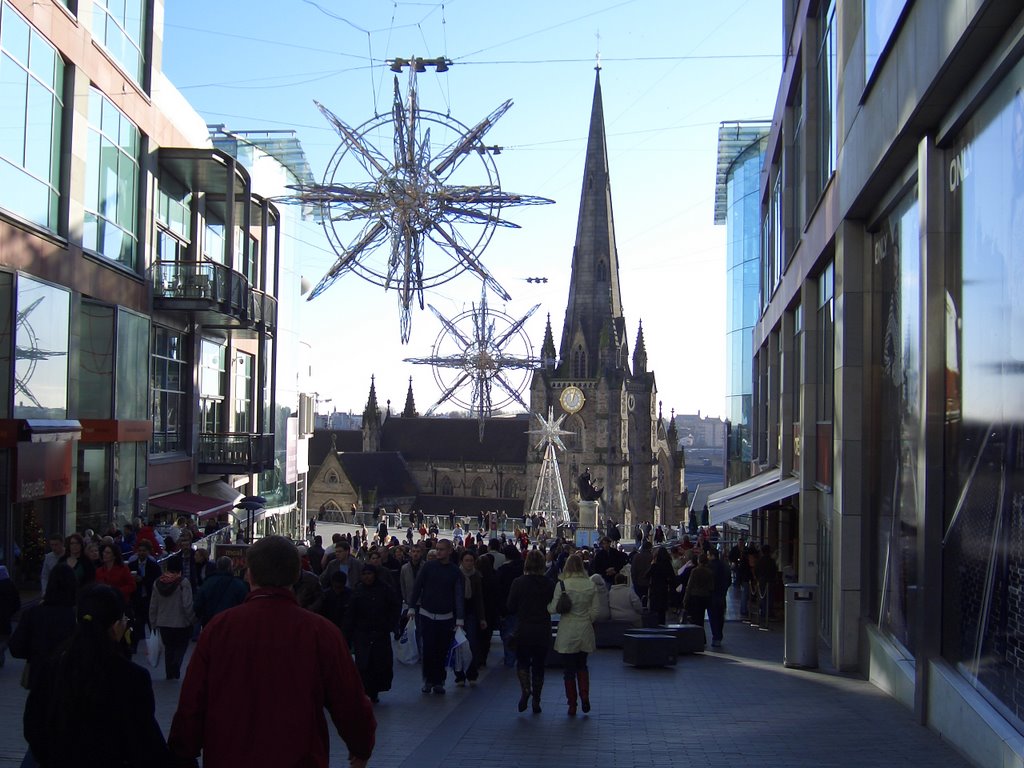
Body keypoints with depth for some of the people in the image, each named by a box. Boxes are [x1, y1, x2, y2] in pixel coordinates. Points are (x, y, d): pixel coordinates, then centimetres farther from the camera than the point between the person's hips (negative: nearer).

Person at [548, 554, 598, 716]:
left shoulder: (562, 584, -12)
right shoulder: (591, 585, -2)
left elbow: (553, 609, -11)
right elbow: (594, 611, 2)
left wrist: (547, 604, 10)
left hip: (567, 632, -3)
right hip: (585, 630, 3)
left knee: (569, 669, 7)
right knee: (582, 665, 20)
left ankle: (572, 705, 10)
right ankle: (585, 696, 2)